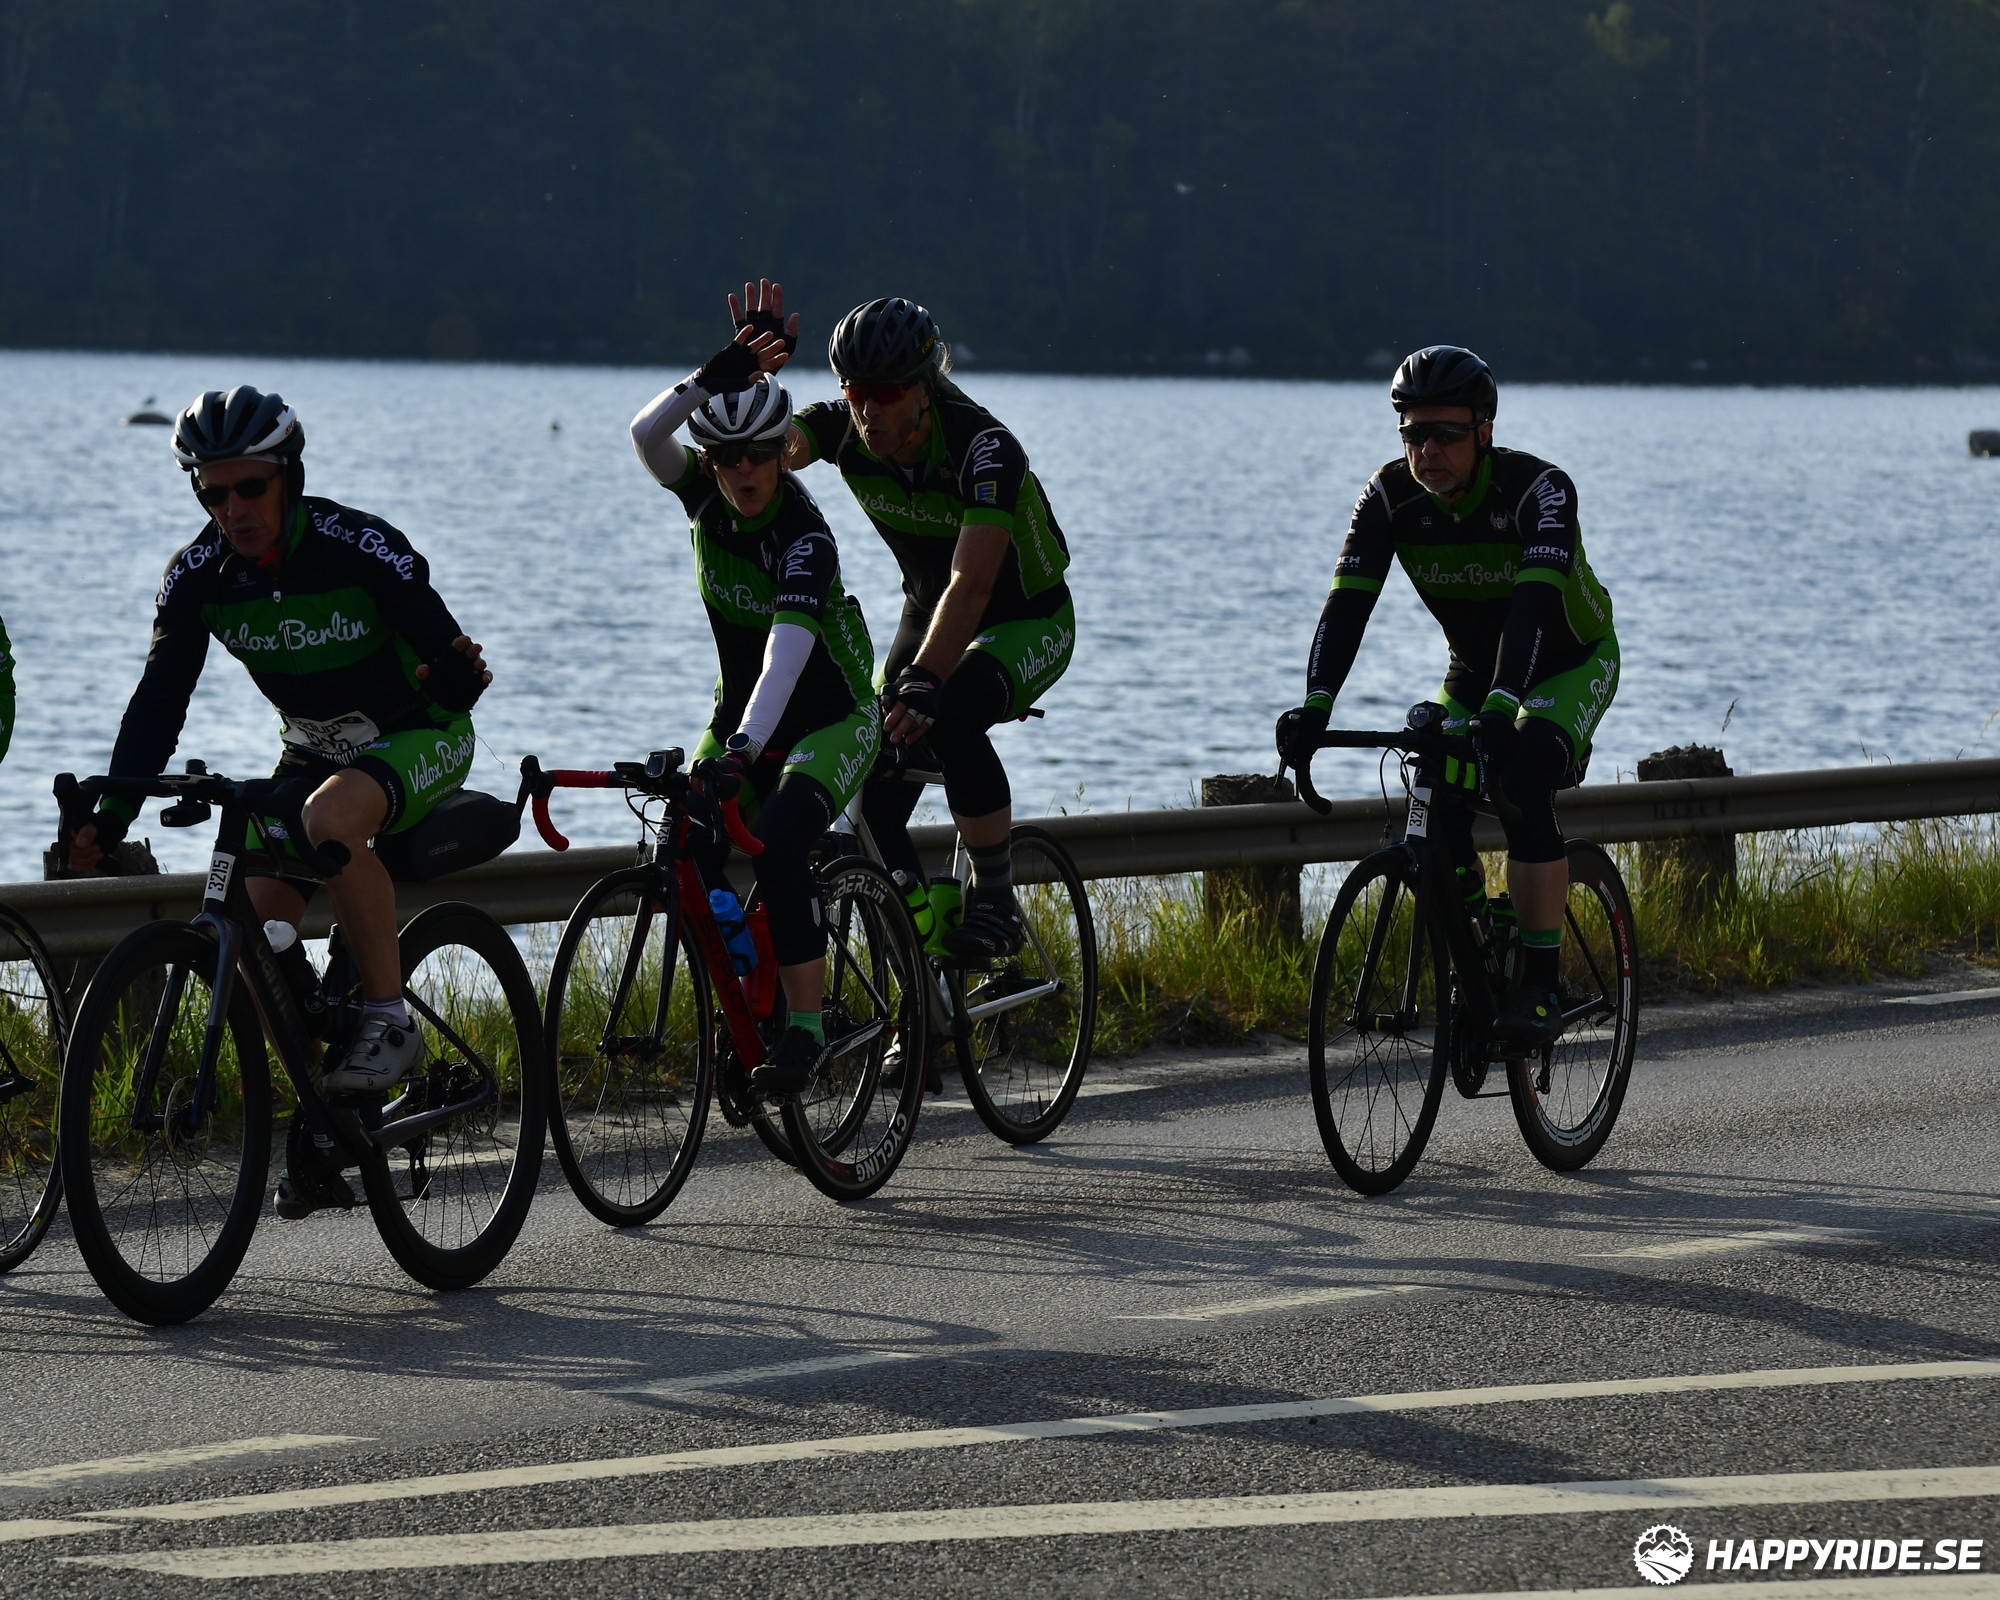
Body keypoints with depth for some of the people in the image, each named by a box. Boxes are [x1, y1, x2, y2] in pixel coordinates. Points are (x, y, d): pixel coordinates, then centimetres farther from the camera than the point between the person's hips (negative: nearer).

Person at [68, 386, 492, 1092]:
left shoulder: (360, 546, -25)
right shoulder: (197, 574, -12)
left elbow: (446, 653, -29)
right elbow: (159, 701, -11)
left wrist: (457, 676, -54)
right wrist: (110, 816, -22)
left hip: (419, 736, -6)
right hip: (315, 748, 6)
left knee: (329, 820, -36)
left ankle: (389, 1022, -24)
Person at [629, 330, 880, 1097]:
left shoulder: (806, 537, -26)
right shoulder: (706, 494, -8)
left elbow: (788, 650, -40)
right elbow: (647, 435, -26)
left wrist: (745, 748, -52)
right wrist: (709, 382, -40)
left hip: (831, 720, -6)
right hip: (741, 715, 6)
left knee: (777, 847, -30)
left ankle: (805, 1026, -24)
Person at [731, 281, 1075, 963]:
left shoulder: (984, 448, -32)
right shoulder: (845, 426, -16)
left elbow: (971, 584, -40)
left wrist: (923, 683, -50)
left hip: (1029, 620, -6)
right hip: (929, 611, 6)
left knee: (951, 720, -33)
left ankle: (996, 906, -18)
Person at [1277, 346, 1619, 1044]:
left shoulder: (1539, 489, -31)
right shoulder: (1392, 495, -18)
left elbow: (1535, 602, -44)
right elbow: (1348, 602, -26)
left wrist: (1502, 706, -58)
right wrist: (1316, 705, -42)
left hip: (1571, 664, -5)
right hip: (1475, 671, 5)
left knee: (1525, 782, -31)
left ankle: (1542, 987, -27)